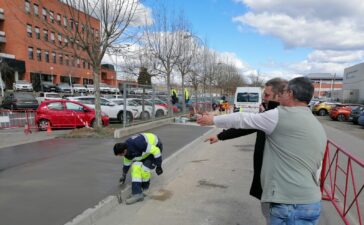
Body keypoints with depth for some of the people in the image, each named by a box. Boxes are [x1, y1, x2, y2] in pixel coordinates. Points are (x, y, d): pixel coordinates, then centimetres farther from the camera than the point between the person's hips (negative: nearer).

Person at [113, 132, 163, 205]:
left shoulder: (138, 144, -38)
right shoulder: (127, 153, -11)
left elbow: (156, 150, -31)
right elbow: (127, 163, 11)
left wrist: (158, 166, -23)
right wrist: (124, 176, 24)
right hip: (144, 151, 8)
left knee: (144, 169, -20)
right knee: (135, 167, -11)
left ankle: (145, 188, 6)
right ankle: (137, 194, -3)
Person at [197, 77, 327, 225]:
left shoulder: (282, 116, -11)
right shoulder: (319, 128, 13)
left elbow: (243, 119, -2)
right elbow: (316, 169, 18)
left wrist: (214, 120, 13)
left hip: (290, 205, -8)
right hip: (311, 203, 8)